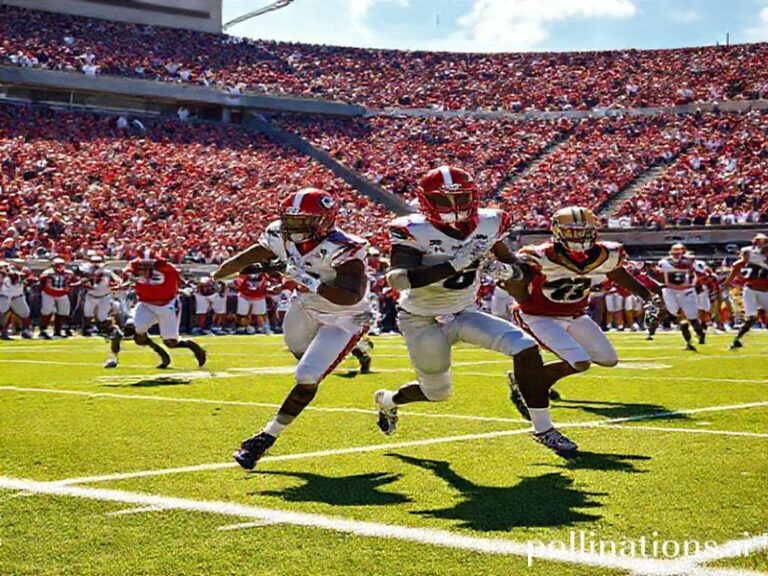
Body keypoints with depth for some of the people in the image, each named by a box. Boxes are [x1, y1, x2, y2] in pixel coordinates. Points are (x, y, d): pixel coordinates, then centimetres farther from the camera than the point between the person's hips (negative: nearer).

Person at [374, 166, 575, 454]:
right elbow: (397, 279, -38)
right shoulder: (414, 231, -23)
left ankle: (543, 428, -5)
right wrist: (453, 265, -45)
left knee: (526, 348, -17)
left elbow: (512, 263, 6)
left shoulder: (487, 225, -9)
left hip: (464, 313, 4)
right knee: (438, 393, 13)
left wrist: (507, 269, -21)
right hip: (423, 322, -4)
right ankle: (387, 399, 47)